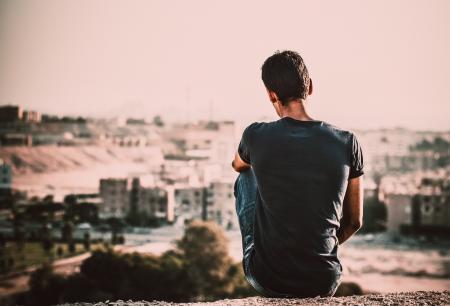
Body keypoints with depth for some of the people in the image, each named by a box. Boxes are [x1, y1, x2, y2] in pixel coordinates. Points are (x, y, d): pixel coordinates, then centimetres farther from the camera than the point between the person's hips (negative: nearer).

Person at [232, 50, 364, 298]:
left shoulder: (256, 136, -10)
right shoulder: (347, 143, -7)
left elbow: (237, 165, 17)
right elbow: (355, 221, 3)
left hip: (267, 281, -1)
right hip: (324, 284, 2)